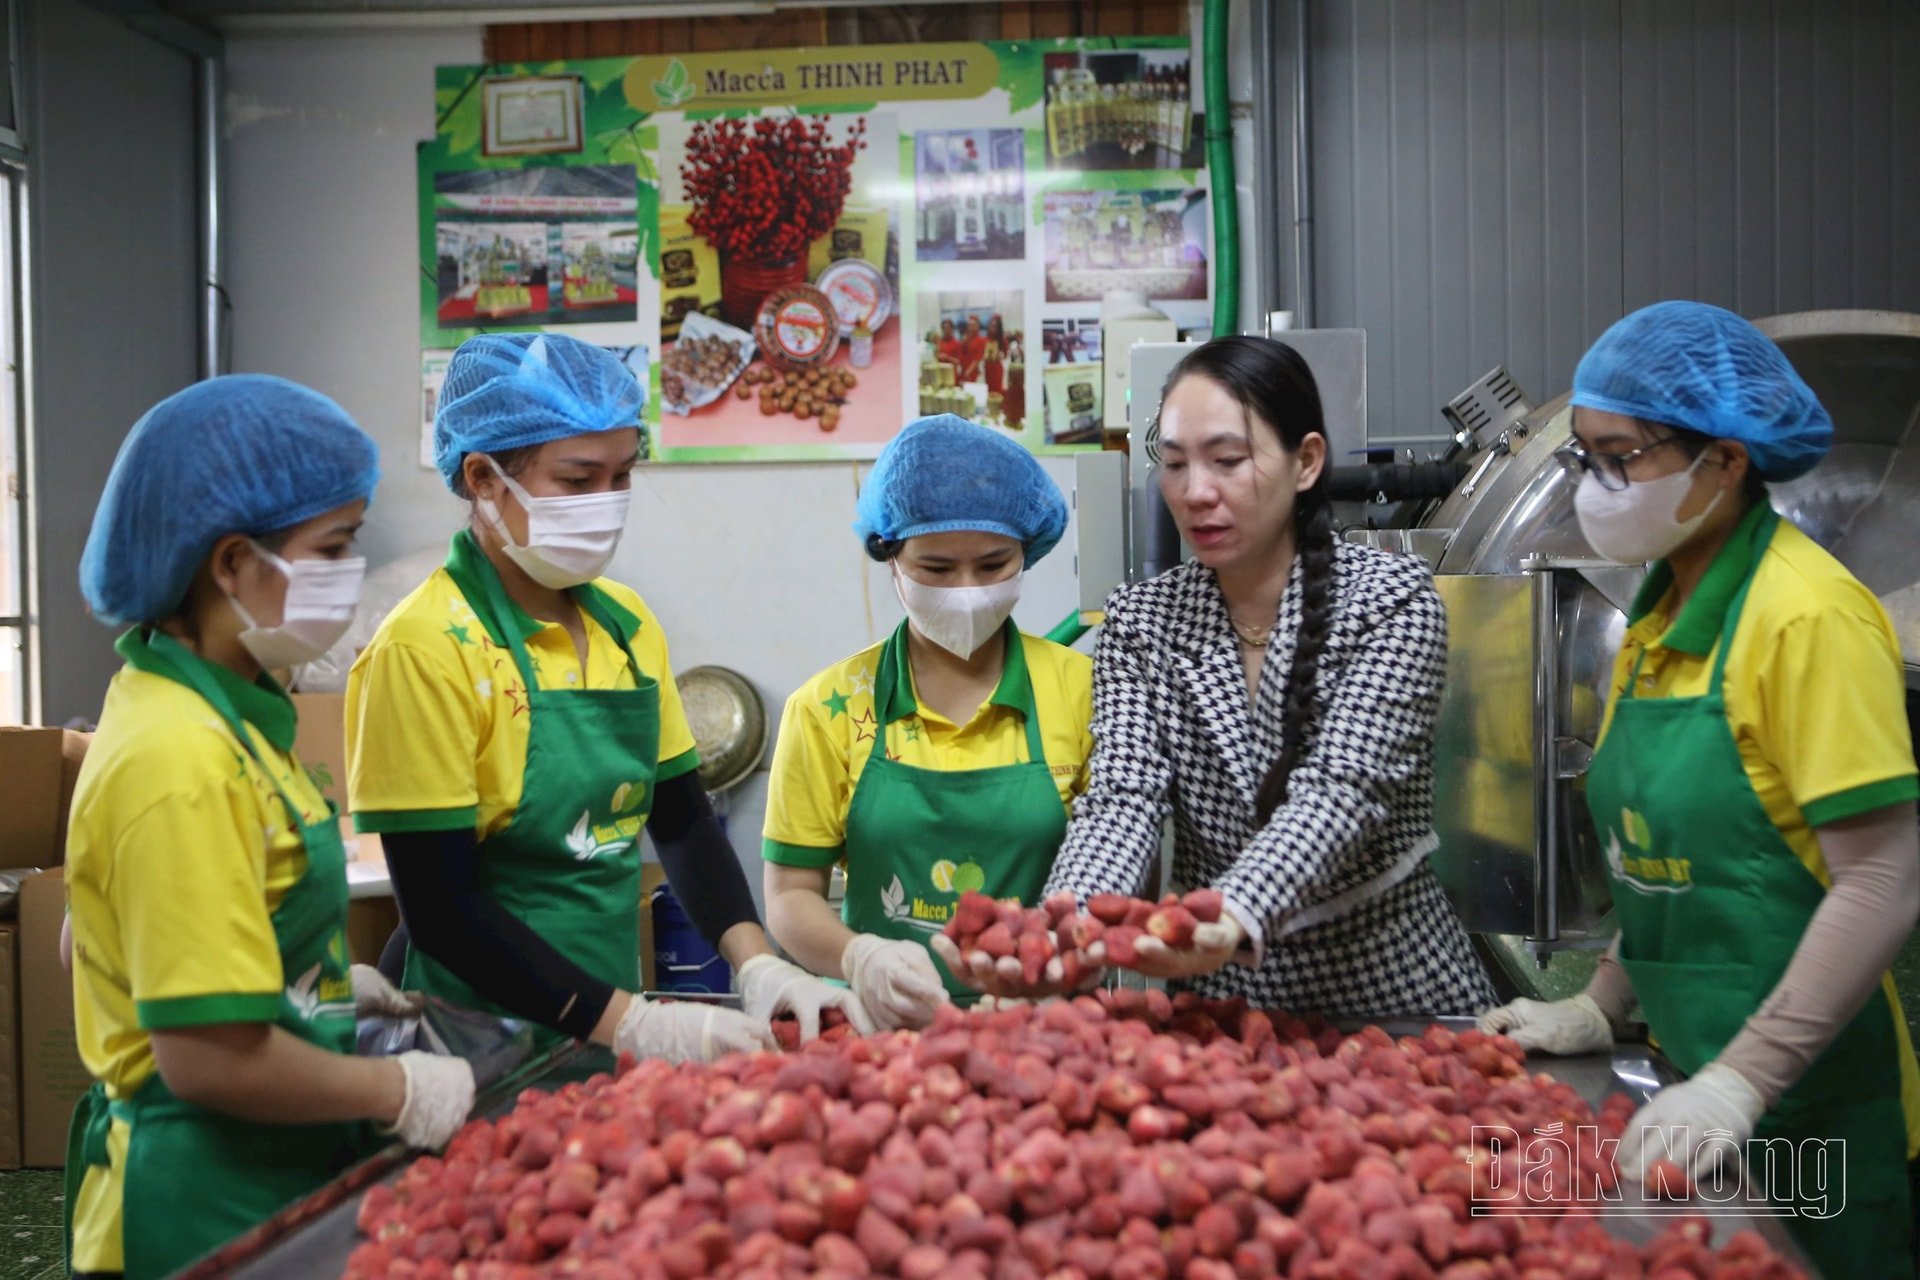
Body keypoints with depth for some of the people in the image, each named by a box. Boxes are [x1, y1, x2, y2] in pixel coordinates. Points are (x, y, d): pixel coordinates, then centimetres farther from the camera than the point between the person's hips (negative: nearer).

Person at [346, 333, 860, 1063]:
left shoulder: (628, 624, 3)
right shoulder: (425, 649, -16)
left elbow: (681, 820, 8)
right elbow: (441, 909, -18)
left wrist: (756, 965, -7)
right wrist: (635, 1025, -22)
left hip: (612, 1027, 5)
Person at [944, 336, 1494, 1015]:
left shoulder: (1391, 596, -8)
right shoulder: (1139, 620, 0)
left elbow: (1341, 793, -21)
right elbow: (1123, 798, -12)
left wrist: (1235, 918, -39)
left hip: (1395, 983, 0)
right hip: (1220, 990, 1)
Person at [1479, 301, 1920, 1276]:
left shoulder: (1809, 617, -18)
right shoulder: (1660, 615, 6)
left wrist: (1741, 1083, -24)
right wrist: (1599, 1009, 9)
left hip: (1814, 1106, -8)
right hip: (1702, 1079, 8)